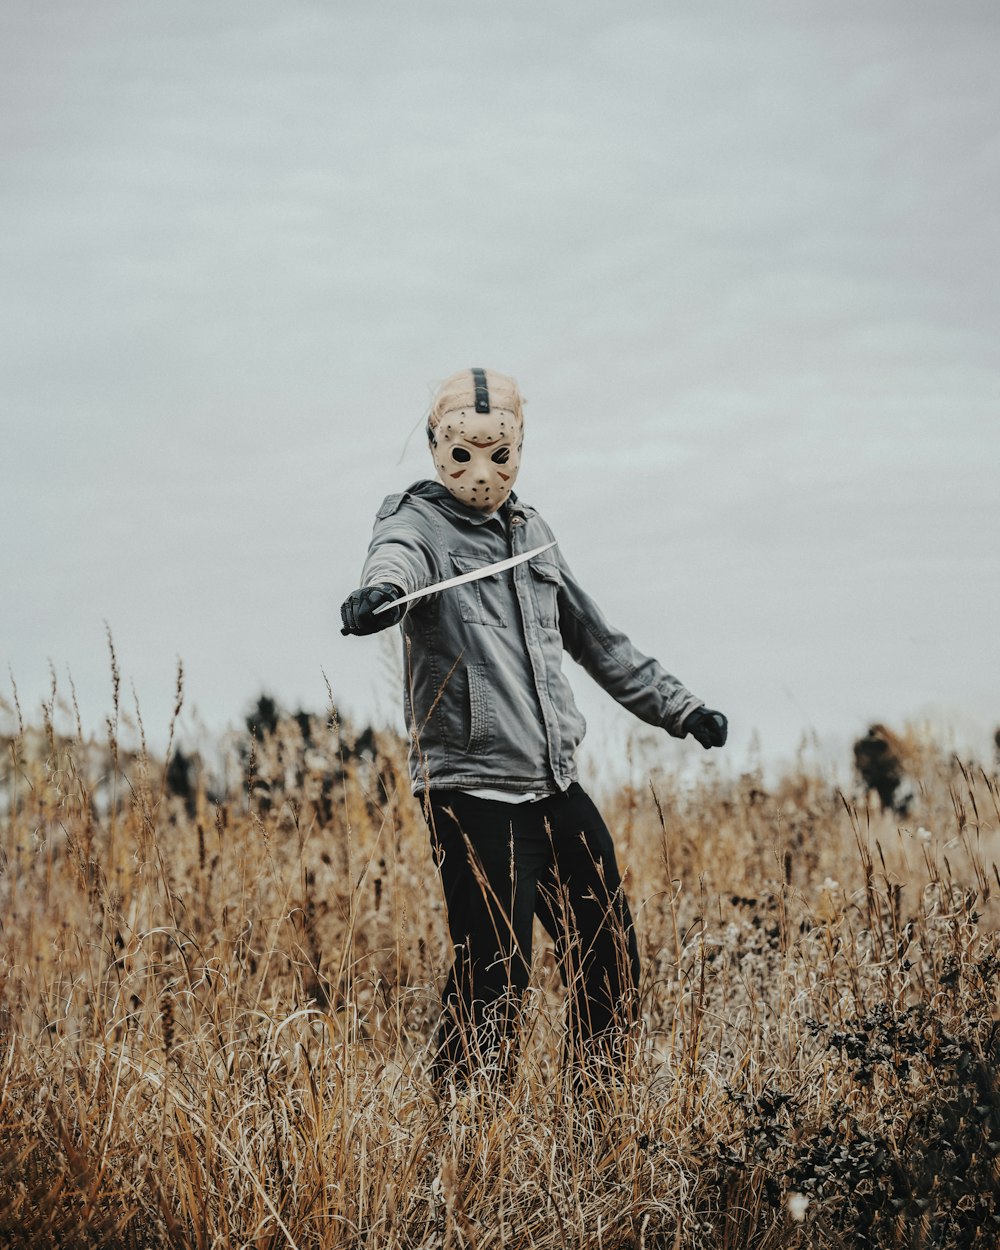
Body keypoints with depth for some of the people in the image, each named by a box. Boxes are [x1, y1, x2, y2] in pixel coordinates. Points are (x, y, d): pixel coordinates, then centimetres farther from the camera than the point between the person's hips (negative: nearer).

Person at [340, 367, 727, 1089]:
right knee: (495, 976, -12)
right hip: (472, 792, -7)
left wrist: (679, 708, 31)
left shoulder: (530, 530, 16)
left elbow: (595, 638, 28)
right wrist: (380, 591, -55)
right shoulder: (419, 521, -5)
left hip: (557, 788, 7)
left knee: (611, 961, 10)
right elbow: (399, 555, -31)